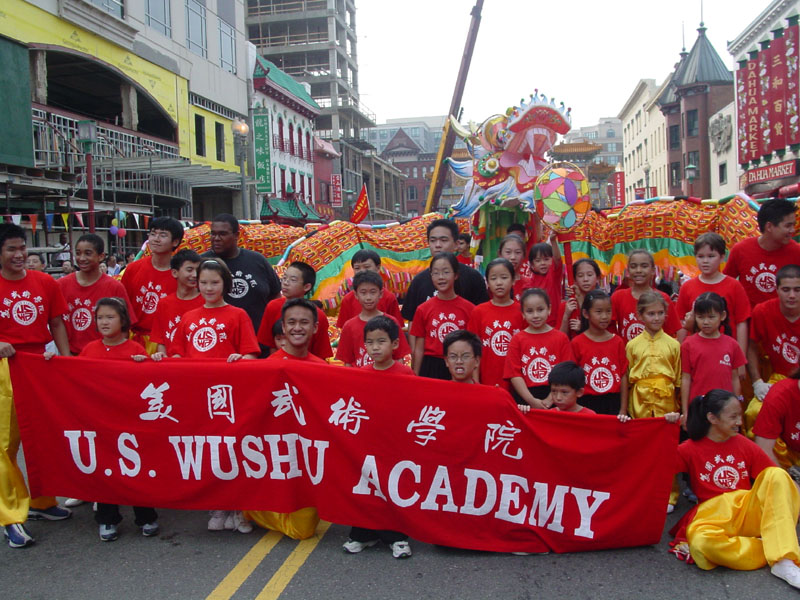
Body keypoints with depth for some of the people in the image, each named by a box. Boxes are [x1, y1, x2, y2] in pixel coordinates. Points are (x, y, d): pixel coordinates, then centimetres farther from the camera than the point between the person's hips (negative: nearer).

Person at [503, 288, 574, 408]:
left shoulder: (561, 338, 1)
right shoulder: (517, 340, 2)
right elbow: (514, 374, -3)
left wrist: (549, 400, -12)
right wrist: (532, 401, -13)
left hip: (553, 400, 0)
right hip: (524, 398, 0)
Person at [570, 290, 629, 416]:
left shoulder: (617, 342, 3)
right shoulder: (577, 343, -4)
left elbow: (623, 376, 3)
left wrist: (623, 410, 0)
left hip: (613, 404, 2)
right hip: (586, 405, -2)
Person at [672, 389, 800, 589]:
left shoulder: (745, 445, 10)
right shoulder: (690, 449, 3)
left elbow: (775, 476, 8)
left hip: (749, 511, 3)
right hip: (714, 516, -3)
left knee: (777, 474, -23)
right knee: (700, 542, -38)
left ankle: (784, 563, -32)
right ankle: (775, 551, -24)